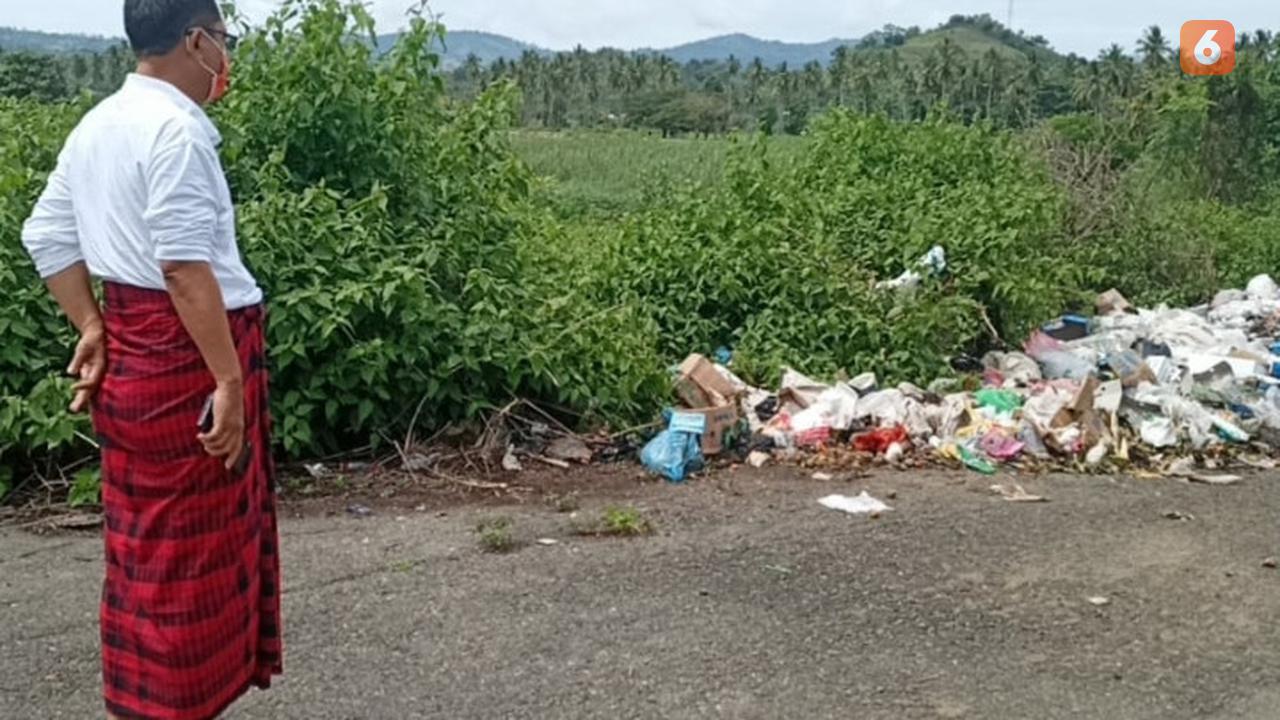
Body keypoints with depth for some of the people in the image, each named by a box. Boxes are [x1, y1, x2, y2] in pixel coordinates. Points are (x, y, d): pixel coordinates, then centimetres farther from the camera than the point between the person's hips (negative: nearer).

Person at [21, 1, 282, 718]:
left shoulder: (98, 124, 12)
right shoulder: (176, 127, -17)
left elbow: (47, 236, 15)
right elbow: (185, 265, -24)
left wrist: (92, 328, 14)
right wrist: (230, 378, -23)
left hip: (133, 350, 10)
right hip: (185, 353, -10)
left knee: (151, 540, 18)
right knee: (188, 547, 1)